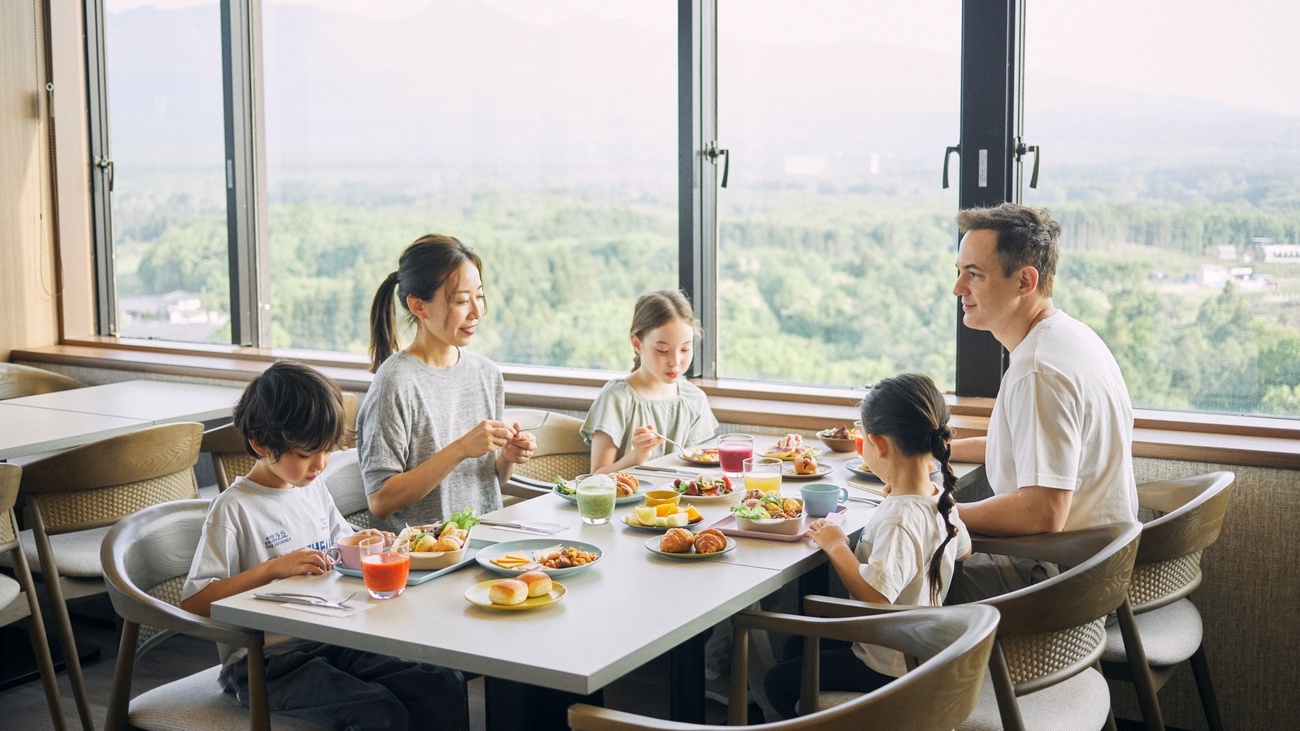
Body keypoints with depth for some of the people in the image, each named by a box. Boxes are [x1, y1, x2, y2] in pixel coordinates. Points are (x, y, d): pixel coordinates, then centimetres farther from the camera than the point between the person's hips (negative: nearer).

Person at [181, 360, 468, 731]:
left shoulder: (314, 489, 12)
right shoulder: (233, 508, -10)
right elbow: (193, 602, -16)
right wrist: (274, 567, -23)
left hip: (332, 643, 7)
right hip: (266, 664, -7)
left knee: (447, 686, -13)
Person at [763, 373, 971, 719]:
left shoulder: (900, 519, -32)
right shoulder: (941, 502, -4)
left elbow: (876, 596, -40)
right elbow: (963, 550, 17)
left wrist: (836, 546, -26)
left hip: (888, 669, -10)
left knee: (779, 682, 1)